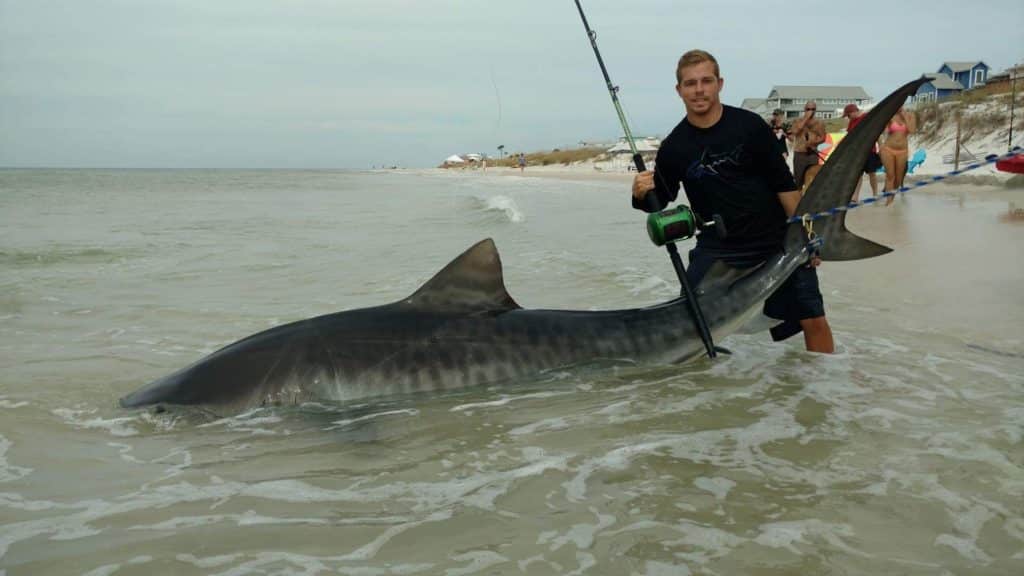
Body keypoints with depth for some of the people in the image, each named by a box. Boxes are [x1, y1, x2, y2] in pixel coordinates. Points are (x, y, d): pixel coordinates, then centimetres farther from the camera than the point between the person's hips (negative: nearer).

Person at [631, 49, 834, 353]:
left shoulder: (750, 126, -7)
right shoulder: (674, 147, -4)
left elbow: (784, 185, -2)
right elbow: (659, 201, 7)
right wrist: (641, 195, -16)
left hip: (776, 242, 0)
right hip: (717, 249, 1)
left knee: (813, 320, 2)